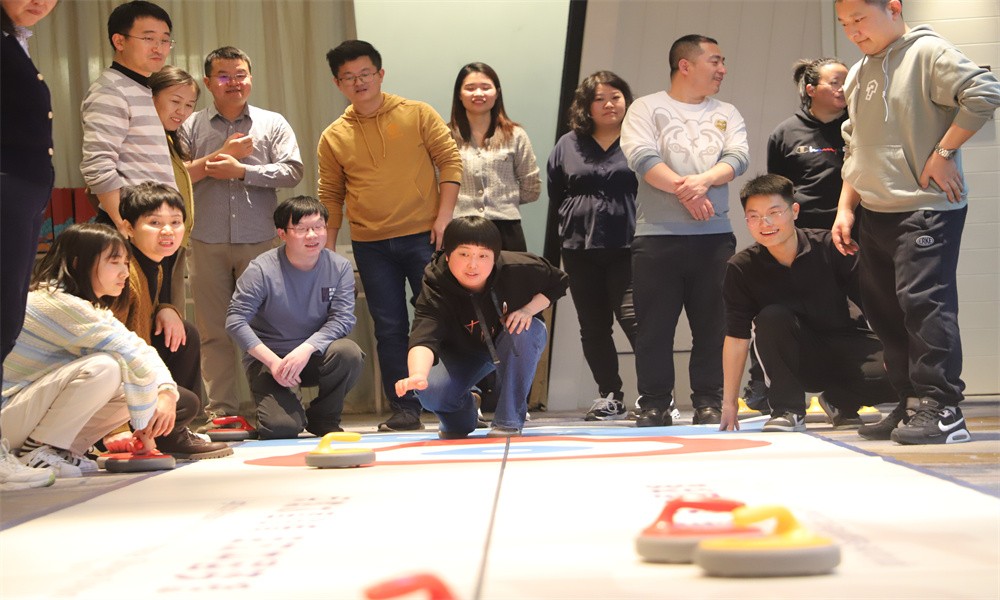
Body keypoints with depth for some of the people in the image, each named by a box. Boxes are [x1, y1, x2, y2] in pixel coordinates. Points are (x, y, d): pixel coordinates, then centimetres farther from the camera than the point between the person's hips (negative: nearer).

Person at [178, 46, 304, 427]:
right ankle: (220, 410, 6)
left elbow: (292, 171, 0)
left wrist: (242, 170, -7)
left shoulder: (273, 124, 12)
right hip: (208, 242, 1)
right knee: (214, 330, 1)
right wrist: (220, 156, -6)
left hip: (260, 241, 0)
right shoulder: (190, 127, 11)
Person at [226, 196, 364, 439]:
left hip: (314, 355, 3)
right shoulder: (261, 270, -14)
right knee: (281, 427, -25)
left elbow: (343, 318, -12)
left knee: (349, 353, -31)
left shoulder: (340, 267, -6)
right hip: (268, 357, -3)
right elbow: (235, 321, -15)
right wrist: (273, 361, -23)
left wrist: (306, 349, -28)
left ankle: (323, 418, -3)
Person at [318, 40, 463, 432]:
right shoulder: (333, 138, 6)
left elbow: (450, 161, -1)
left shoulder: (417, 114, 0)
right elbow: (330, 196, 11)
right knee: (389, 329, 5)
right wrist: (327, 246, 6)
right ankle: (405, 409, 12)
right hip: (370, 246, 2)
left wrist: (444, 216, -9)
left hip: (423, 236, -2)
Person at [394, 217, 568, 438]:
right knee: (430, 389, -28)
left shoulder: (517, 268, -30)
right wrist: (417, 375, -73)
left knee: (525, 332, -36)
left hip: (514, 346, 1)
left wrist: (528, 309, -25)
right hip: (462, 352, 0)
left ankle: (509, 421, -20)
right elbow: (424, 337, -52)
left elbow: (558, 281, -8)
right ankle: (460, 419, 11)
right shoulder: (435, 291, -35)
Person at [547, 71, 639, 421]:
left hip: (628, 246, -4)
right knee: (593, 326, 8)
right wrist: (576, 215, 10)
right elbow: (555, 192, 19)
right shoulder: (568, 146, 11)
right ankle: (610, 396, 19)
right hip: (579, 248, 4)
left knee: (633, 317, -14)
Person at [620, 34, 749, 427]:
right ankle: (654, 405, 6)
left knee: (713, 325, 3)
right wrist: (683, 190, -19)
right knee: (655, 327, -1)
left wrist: (703, 180, -18)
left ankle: (708, 403, 10)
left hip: (715, 235, 3)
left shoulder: (727, 114, 16)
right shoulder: (646, 109, 5)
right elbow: (642, 157, -10)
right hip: (657, 235, -3)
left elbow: (737, 158, 0)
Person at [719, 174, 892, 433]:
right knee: (771, 317, -30)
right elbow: (737, 336, -7)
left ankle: (841, 402, 4)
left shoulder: (830, 247, -14)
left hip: (845, 346, 0)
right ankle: (788, 410, -15)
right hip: (795, 362, 0)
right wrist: (729, 402, -6)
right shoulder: (741, 268, -11)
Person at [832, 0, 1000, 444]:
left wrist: (943, 152, -17)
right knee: (883, 309, 10)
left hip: (927, 208, -8)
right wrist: (846, 208, 13)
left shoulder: (927, 52, -8)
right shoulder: (858, 75, 15)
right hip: (876, 214, 8)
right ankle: (912, 405, 19)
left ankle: (942, 408, -10)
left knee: (923, 299, -15)